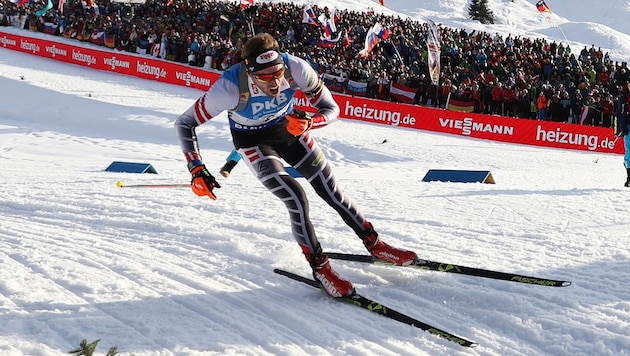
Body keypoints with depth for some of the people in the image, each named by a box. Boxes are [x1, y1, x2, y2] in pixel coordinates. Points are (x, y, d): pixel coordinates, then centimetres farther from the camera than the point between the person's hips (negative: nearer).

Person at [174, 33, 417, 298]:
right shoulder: (230, 87, -37)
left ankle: (374, 244, 24)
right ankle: (319, 266, 4)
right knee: (296, 200, -17)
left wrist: (308, 123, -39)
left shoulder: (296, 68, -32)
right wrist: (196, 170, -33)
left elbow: (331, 109, -19)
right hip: (253, 141, -3)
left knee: (331, 191, 4)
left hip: (288, 128, 3)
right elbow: (184, 124, -25)